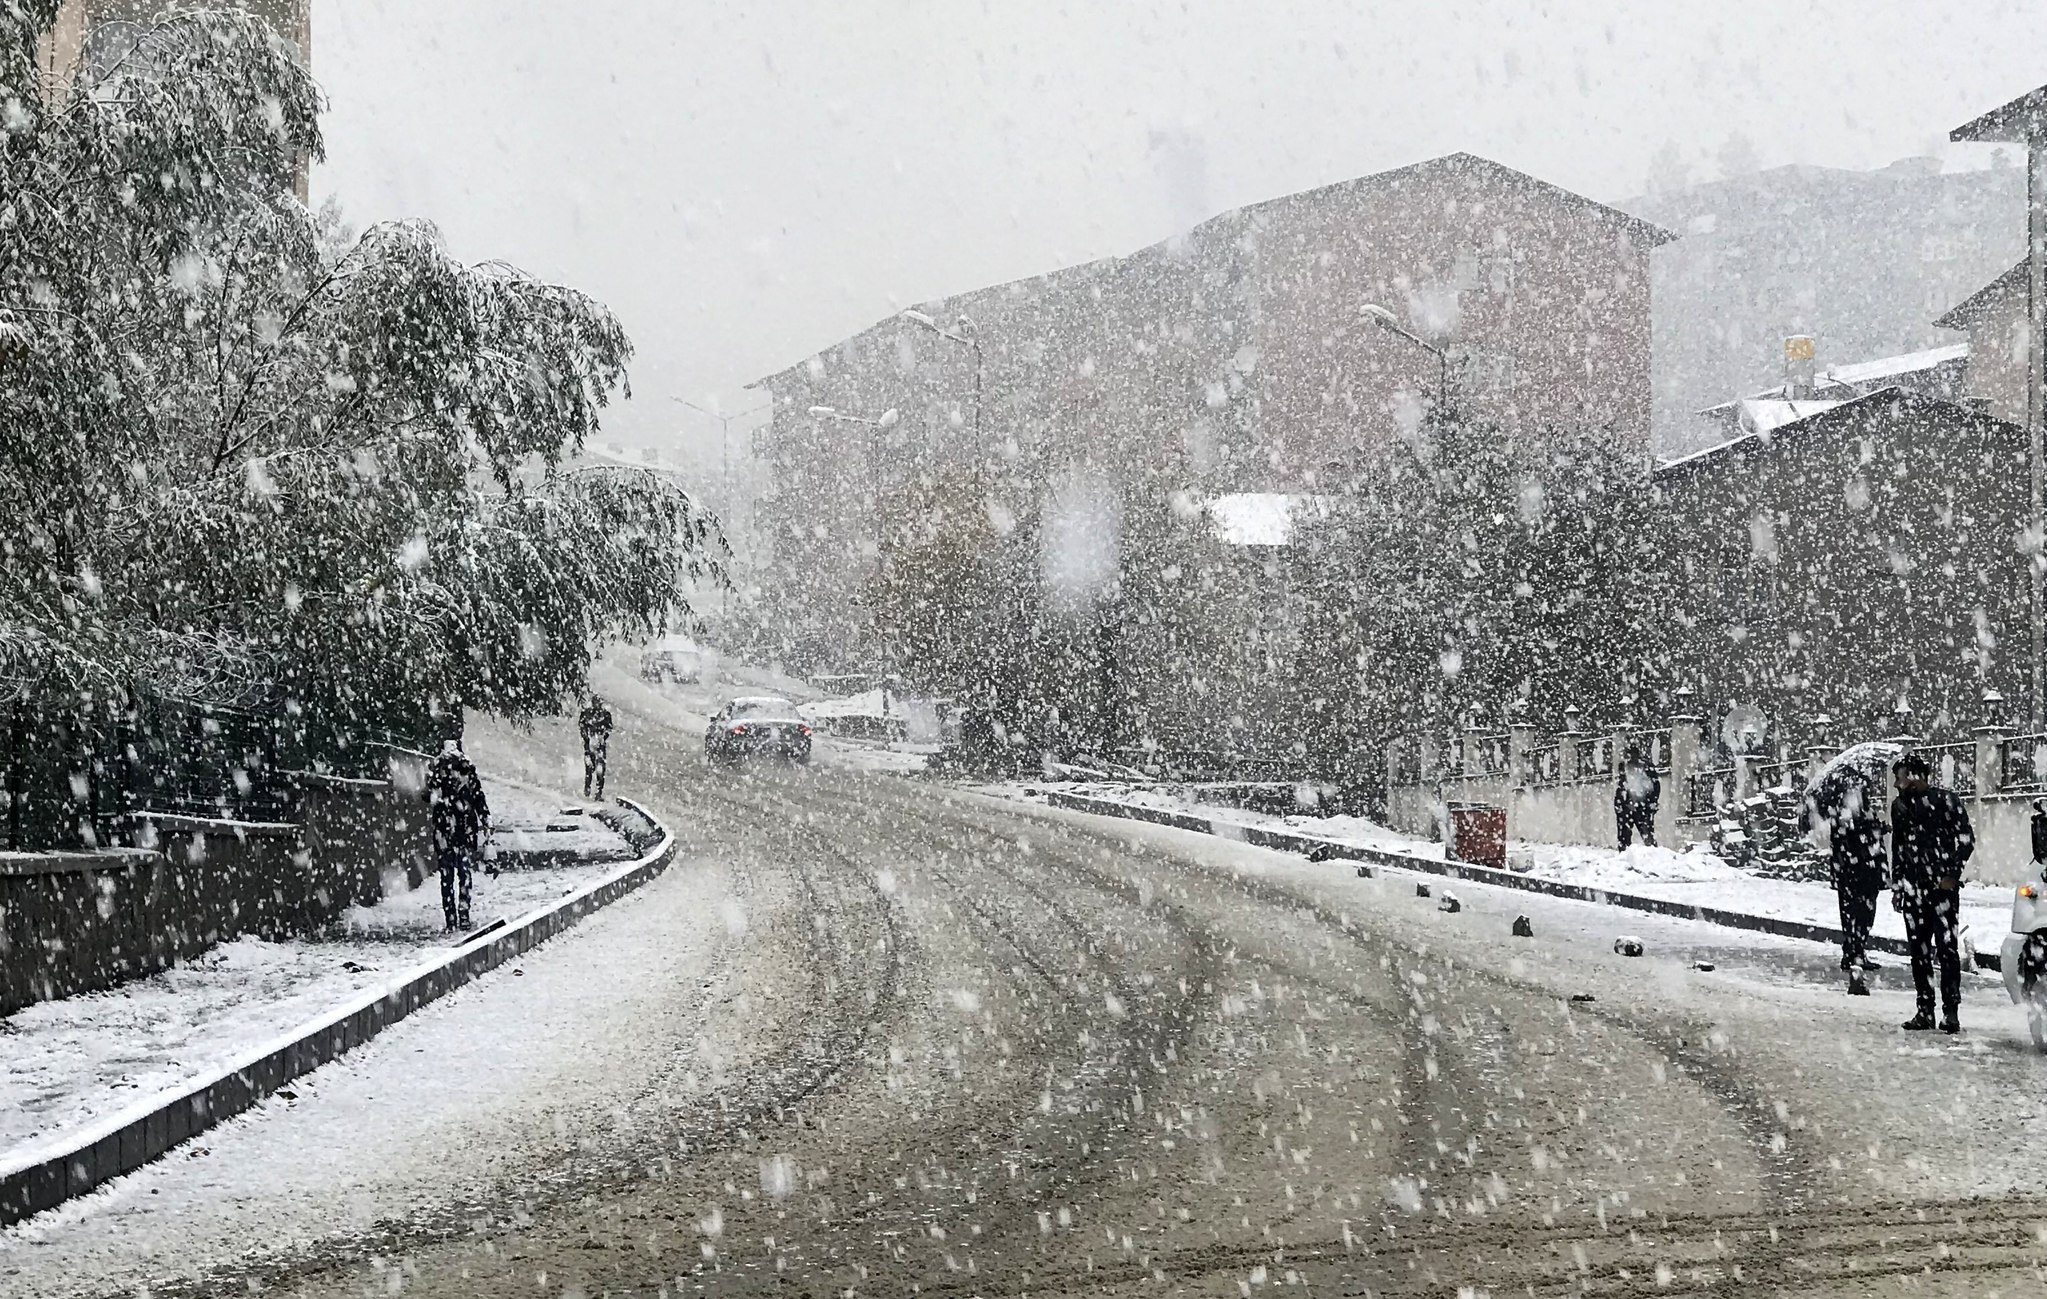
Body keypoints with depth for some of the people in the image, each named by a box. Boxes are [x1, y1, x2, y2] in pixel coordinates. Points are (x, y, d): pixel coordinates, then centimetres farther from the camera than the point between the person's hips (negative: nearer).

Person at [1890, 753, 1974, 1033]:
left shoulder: (1945, 800, -5)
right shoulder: (1900, 805, 12)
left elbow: (1966, 838, -4)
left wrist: (1952, 874, -9)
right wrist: (1896, 885, 18)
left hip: (1942, 885, -5)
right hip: (1913, 888, 6)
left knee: (1947, 947, -7)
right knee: (1919, 950, 6)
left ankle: (1951, 1011, -5)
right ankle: (1925, 1010, 11)